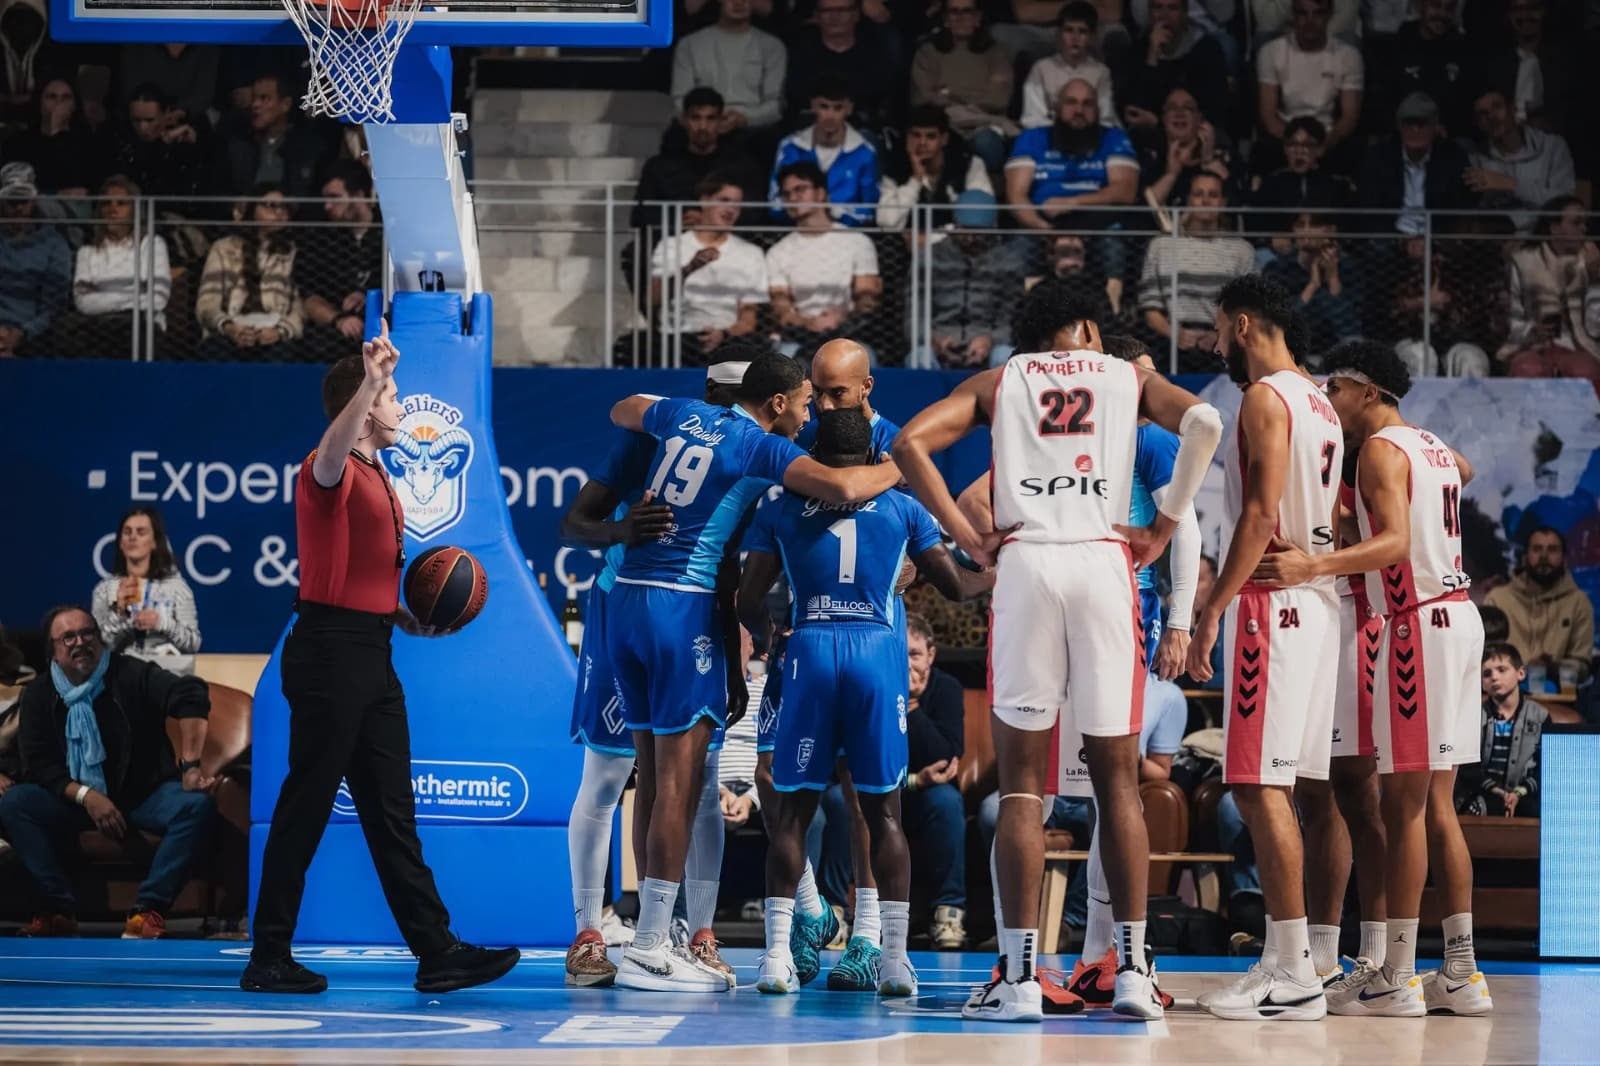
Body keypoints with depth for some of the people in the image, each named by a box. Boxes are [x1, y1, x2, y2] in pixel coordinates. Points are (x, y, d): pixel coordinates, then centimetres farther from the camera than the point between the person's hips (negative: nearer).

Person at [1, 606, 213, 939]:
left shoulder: (131, 675, -8)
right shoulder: (39, 697, 0)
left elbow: (191, 695, -22)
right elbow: (38, 766, -4)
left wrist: (190, 766, -32)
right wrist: (85, 796, -21)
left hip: (144, 795, -2)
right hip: (76, 800, 2)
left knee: (197, 805, -31)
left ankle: (148, 909, -30)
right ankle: (59, 909, -25)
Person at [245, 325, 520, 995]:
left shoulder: (377, 480, 21)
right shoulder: (331, 472, -9)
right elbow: (331, 452, -35)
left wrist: (408, 619, 15)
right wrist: (372, 381, -48)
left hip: (371, 658, 9)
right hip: (329, 654, -9)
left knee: (391, 810, 9)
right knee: (306, 806, -5)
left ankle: (435, 951, 9)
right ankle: (269, 958, 1)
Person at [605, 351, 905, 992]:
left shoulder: (684, 415, 14)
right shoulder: (762, 447, -6)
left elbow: (621, 411, 36)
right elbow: (843, 488, -20)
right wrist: (898, 469, -1)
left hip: (627, 596, 8)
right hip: (683, 603, -8)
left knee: (653, 773, 12)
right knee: (679, 777, -6)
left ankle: (654, 935, 16)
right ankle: (648, 952, -9)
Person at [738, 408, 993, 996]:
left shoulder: (780, 510, 10)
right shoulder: (901, 509, 11)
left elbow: (750, 599, 4)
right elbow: (955, 585, 13)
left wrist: (764, 636, 26)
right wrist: (999, 576, 34)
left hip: (810, 652, 0)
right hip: (878, 653, 0)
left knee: (794, 809, 5)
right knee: (883, 810, 6)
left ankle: (777, 954, -3)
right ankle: (896, 957, -1)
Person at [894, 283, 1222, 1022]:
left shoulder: (998, 381, 19)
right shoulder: (1129, 377, 18)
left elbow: (910, 443, 4)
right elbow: (1203, 422, -2)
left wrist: (966, 537, 5)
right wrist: (1164, 527, 2)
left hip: (1023, 565, 0)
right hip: (1105, 564, 0)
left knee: (1021, 780, 3)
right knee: (1117, 777, 7)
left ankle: (1018, 977, -3)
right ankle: (1131, 969, 3)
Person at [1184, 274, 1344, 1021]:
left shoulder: (1265, 398, -11)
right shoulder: (1320, 405, 19)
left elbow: (1261, 514, -19)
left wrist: (1213, 609, -19)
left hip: (1270, 602, -10)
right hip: (1315, 600, 10)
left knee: (1259, 785, -11)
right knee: (1272, 787, 12)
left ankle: (1295, 976, -14)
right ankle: (1284, 960, 13)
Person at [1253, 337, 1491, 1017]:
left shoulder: (1380, 450, -10)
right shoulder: (1434, 448, 18)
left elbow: (1395, 541, -25)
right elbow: (1461, 471, 43)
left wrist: (1312, 567, -36)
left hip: (1418, 624, -9)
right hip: (1457, 615, 9)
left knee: (1404, 802, -8)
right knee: (1436, 803, 10)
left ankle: (1397, 977, -10)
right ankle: (1460, 974, 9)